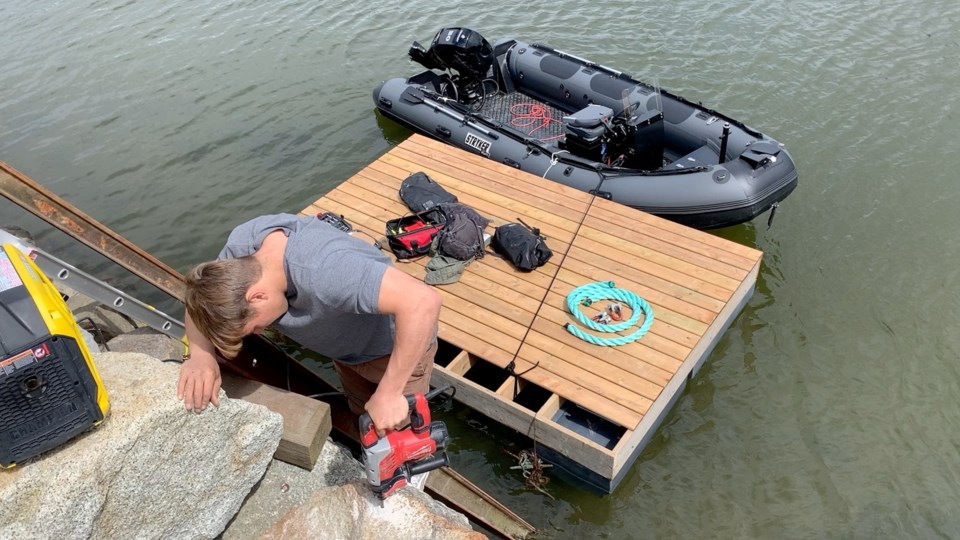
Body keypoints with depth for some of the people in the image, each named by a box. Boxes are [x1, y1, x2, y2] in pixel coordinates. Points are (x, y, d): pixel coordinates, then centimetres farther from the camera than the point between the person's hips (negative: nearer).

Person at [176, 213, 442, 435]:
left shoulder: (322, 271, -45)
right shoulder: (242, 243, -23)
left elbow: (423, 300, -49)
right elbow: (201, 300, -8)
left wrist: (389, 394, -43)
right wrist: (201, 355, -29)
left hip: (397, 346, -7)